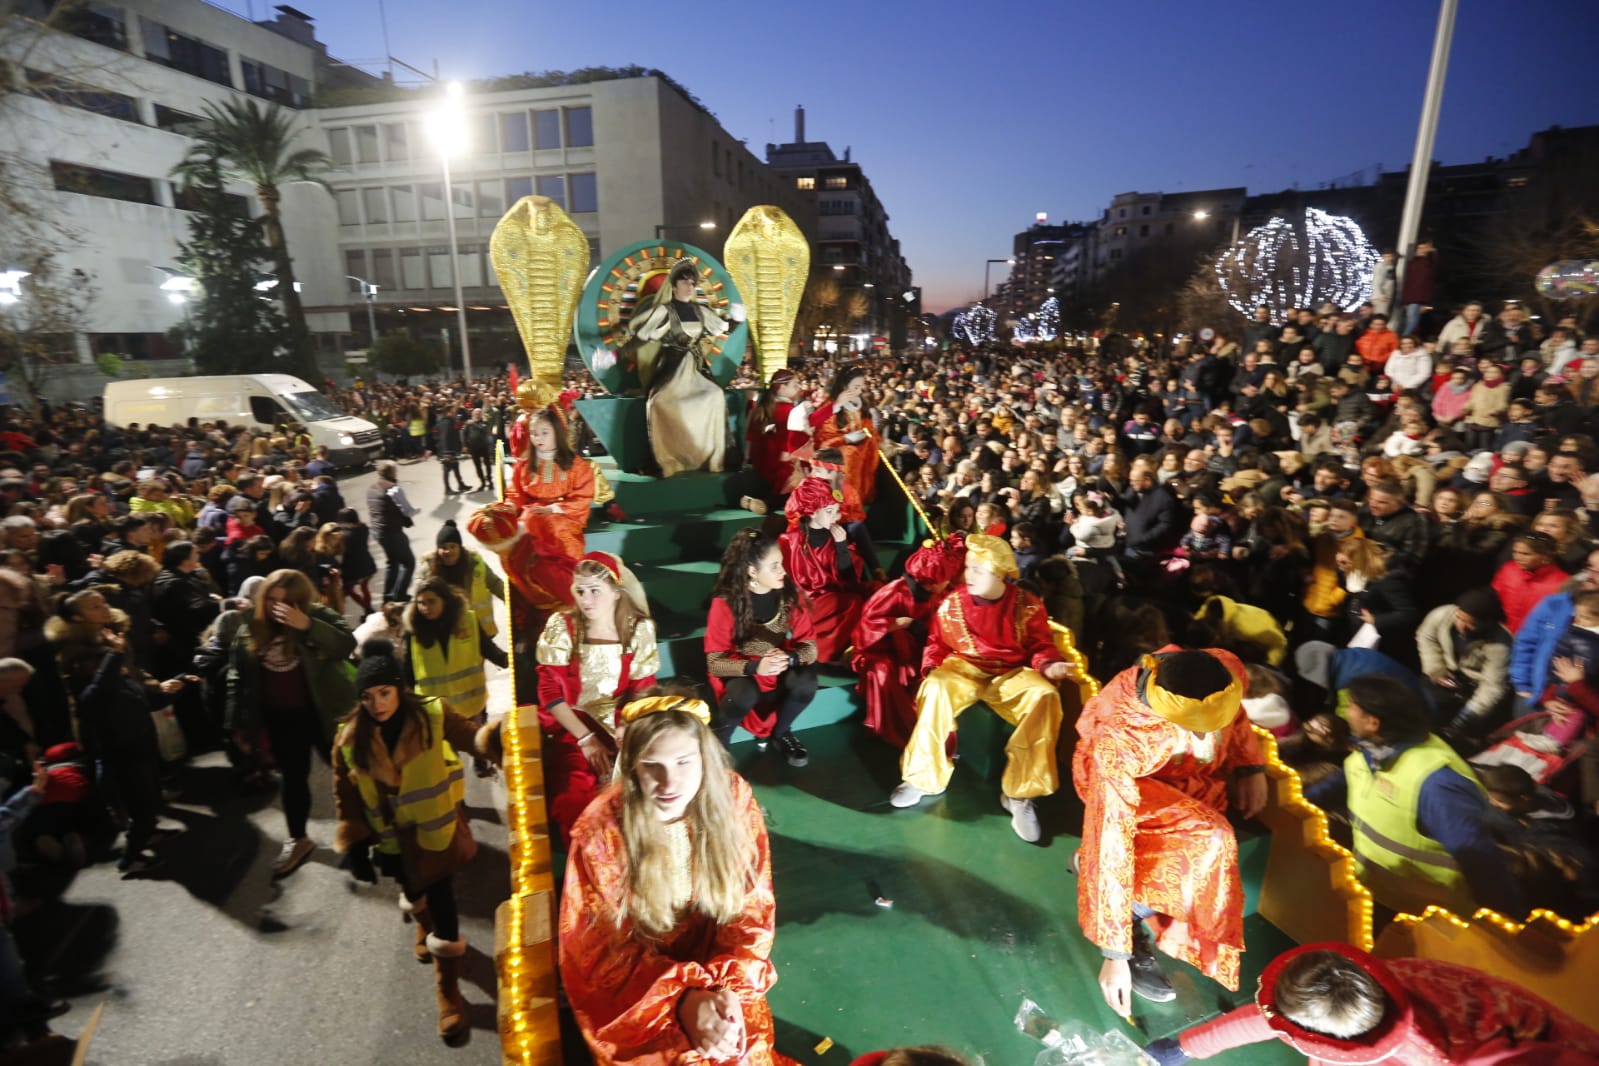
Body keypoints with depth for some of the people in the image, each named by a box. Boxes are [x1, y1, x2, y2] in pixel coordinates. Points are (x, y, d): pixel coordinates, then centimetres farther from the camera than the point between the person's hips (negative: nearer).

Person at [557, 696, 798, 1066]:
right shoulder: (601, 830, -21)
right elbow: (605, 950, -13)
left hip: (716, 966, 2)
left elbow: (752, 913, -7)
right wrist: (682, 999, -26)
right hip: (636, 987, -2)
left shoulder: (734, 800, -15)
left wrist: (728, 987, -23)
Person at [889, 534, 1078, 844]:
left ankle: (1019, 793, -21)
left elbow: (1041, 646, 2)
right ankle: (922, 775, -16)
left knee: (1045, 696, -32)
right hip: (964, 668, 0)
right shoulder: (952, 603, -3)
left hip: (1011, 673, 0)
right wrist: (932, 668, -11)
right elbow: (937, 642, 7)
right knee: (936, 689, -34)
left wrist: (1049, 666, -19)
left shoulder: (1027, 605, -5)